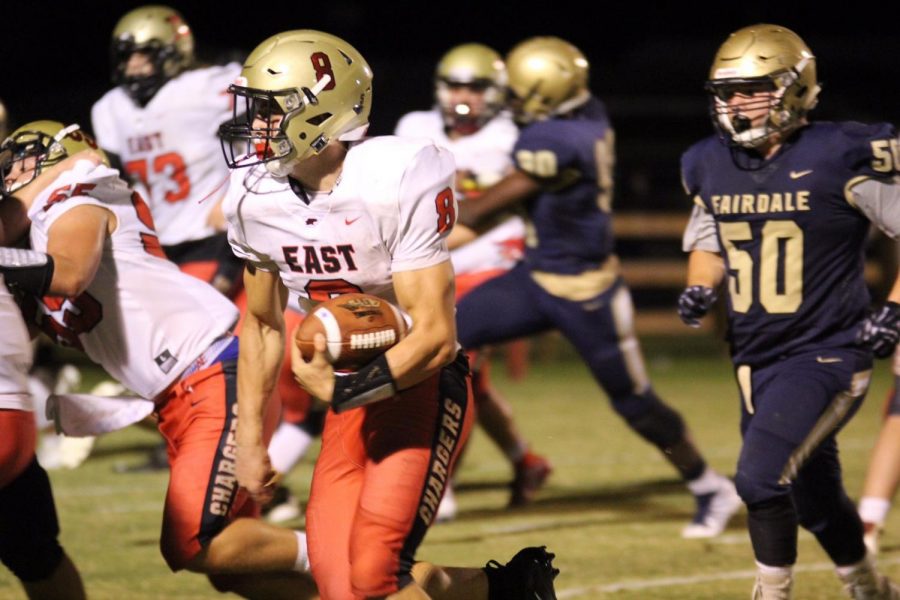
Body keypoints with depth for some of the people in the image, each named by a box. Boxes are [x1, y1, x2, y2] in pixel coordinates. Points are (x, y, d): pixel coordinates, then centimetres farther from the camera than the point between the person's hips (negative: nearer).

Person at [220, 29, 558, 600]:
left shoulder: (397, 182, -22)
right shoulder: (256, 200, -2)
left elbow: (435, 337, -22)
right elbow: (262, 325, 14)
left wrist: (345, 390, -32)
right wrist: (249, 436, 12)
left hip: (424, 387, -7)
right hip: (354, 401, 7)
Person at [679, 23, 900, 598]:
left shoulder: (840, 159, -15)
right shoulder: (712, 167, 4)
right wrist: (700, 287, 0)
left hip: (828, 354, -6)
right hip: (756, 359, 6)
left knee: (761, 477, -21)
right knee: (814, 497, 17)